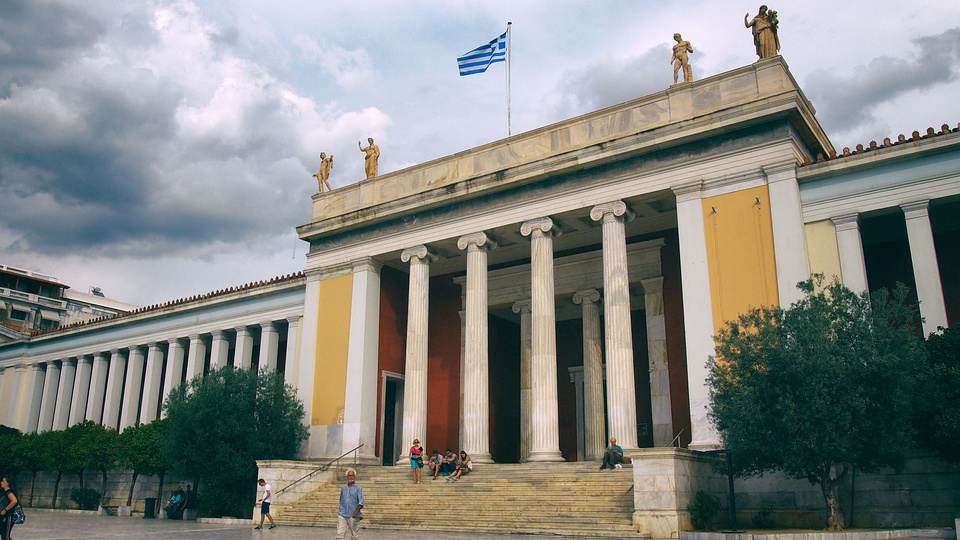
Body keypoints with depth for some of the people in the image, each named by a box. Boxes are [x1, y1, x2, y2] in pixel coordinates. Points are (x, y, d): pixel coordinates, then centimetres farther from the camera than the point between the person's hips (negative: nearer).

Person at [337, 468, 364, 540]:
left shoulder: (358, 488, 0)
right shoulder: (343, 488, 13)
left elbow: (361, 502, -9)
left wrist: (356, 511, -23)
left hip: (353, 515, -3)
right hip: (342, 515, 3)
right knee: (339, 534, -7)